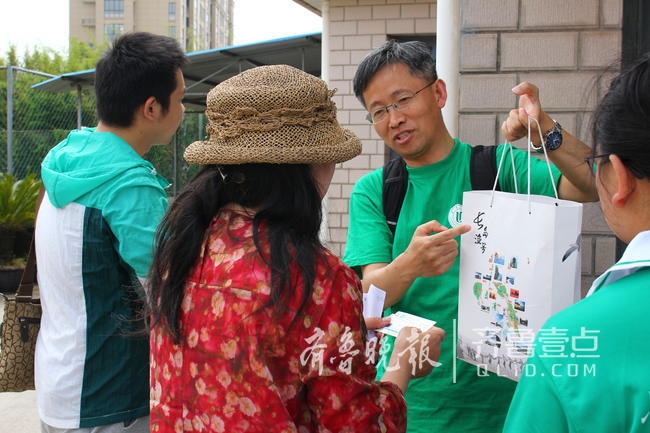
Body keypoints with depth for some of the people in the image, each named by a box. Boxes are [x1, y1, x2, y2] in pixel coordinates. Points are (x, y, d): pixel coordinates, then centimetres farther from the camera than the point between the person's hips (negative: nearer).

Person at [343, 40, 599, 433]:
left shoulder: (497, 167, -4)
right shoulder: (371, 191, 0)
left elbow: (592, 185, -17)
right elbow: (370, 294, -12)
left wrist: (547, 132, -34)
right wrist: (410, 264, -34)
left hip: (497, 399, -1)